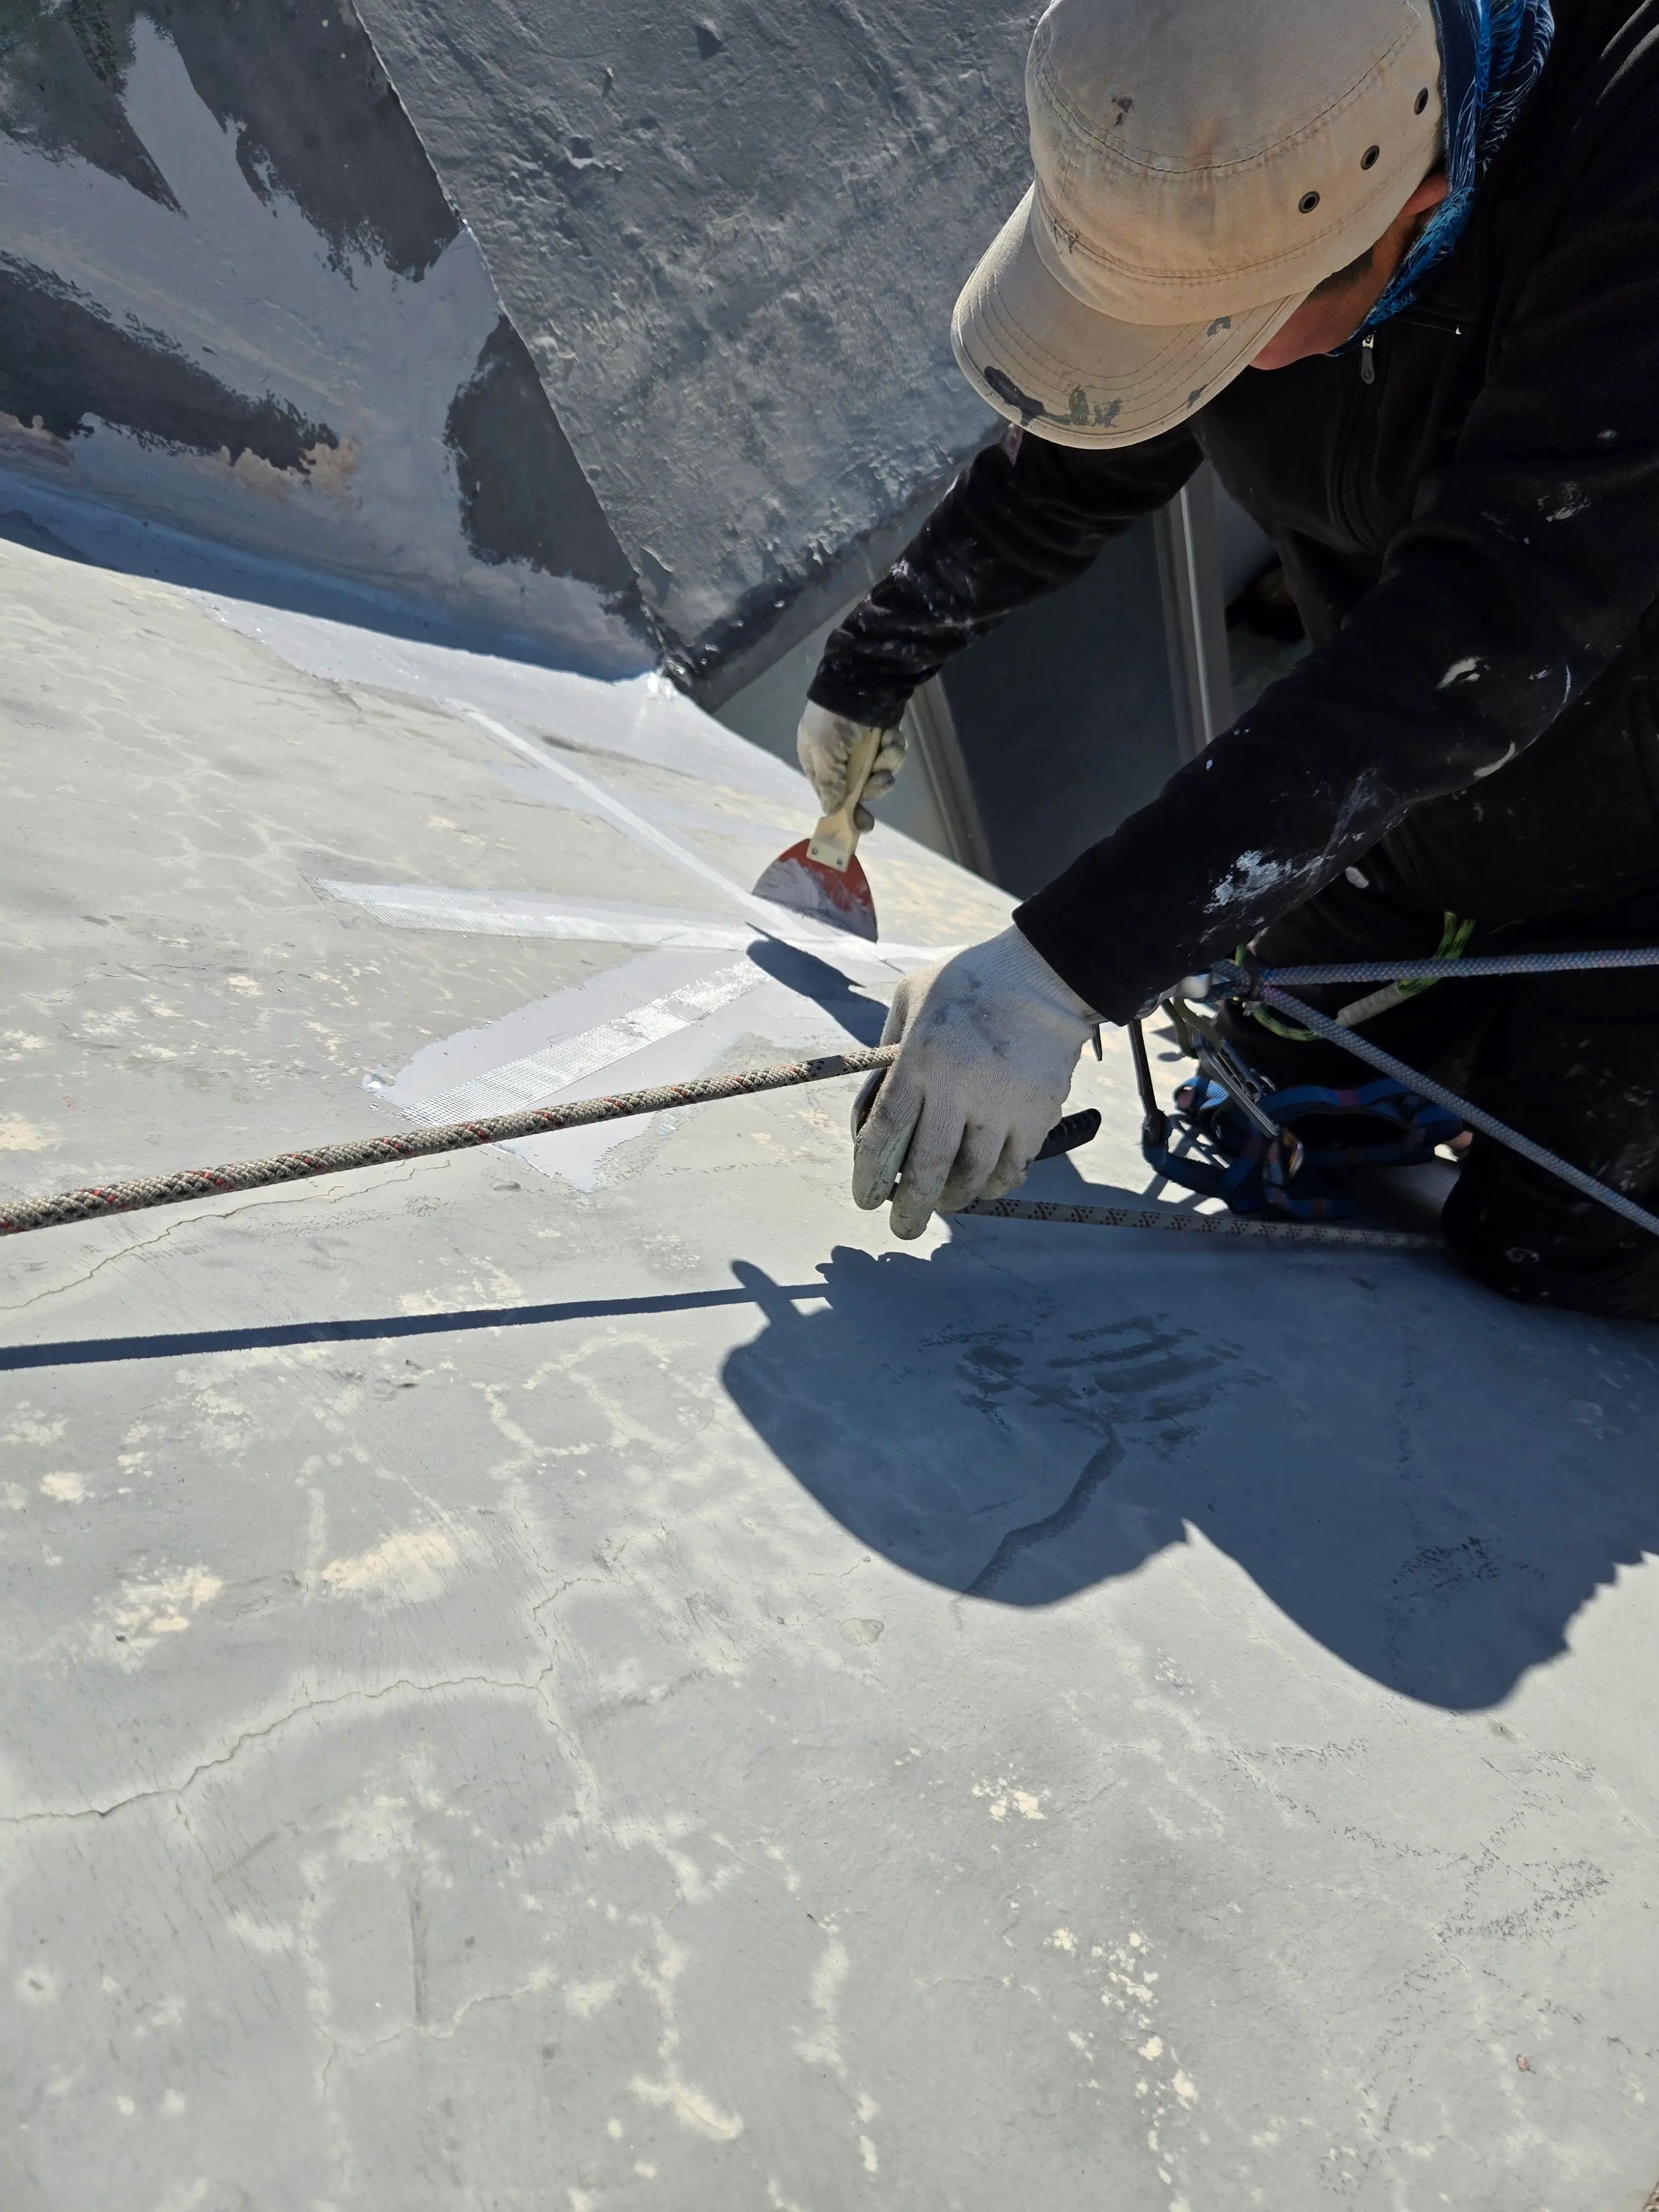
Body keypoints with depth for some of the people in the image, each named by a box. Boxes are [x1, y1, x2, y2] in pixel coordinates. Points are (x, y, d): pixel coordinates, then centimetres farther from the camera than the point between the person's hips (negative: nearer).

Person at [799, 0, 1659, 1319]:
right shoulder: (1216, 178, -16)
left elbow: (1483, 639, -44)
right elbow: (1070, 473, 2)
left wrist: (1070, 967, -48)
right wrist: (869, 673, 15)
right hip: (1404, 817, 6)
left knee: (1544, 1270, -3)